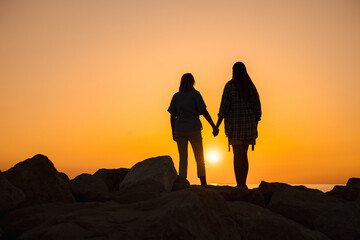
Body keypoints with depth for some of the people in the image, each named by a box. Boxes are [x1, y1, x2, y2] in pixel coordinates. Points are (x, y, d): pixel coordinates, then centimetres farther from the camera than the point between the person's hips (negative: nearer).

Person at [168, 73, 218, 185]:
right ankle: (204, 185, 2)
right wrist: (214, 126, -8)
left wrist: (173, 133, 10)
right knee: (200, 159, 5)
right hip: (193, 130, -3)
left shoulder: (176, 96, 6)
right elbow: (204, 111, -12)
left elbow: (172, 116, 4)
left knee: (183, 160, 5)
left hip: (180, 130, 3)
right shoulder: (195, 94, -4)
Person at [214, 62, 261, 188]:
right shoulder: (251, 87, 9)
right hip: (249, 124, 4)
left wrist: (216, 126, -6)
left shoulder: (230, 85, -5)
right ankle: (243, 184, 16)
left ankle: (239, 185, -2)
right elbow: (257, 108, 9)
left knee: (237, 155, -1)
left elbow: (224, 107, -10)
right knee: (244, 155, 14)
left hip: (234, 124, -4)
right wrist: (255, 127, 16)